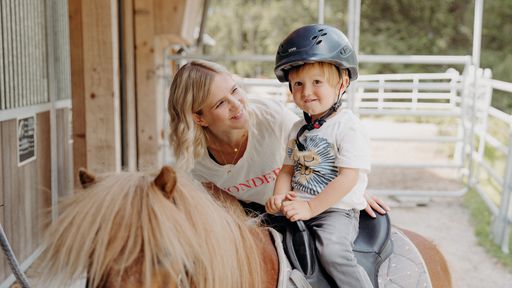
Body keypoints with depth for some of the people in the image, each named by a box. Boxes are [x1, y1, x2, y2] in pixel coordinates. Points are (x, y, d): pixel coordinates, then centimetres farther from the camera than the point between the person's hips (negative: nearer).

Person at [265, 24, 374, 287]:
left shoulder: (348, 127, -10)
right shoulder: (297, 129, 13)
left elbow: (348, 178, -18)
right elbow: (288, 169, 16)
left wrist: (310, 207, -21)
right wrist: (279, 197, -5)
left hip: (337, 209, -7)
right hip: (299, 208, 7)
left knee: (331, 250, -31)